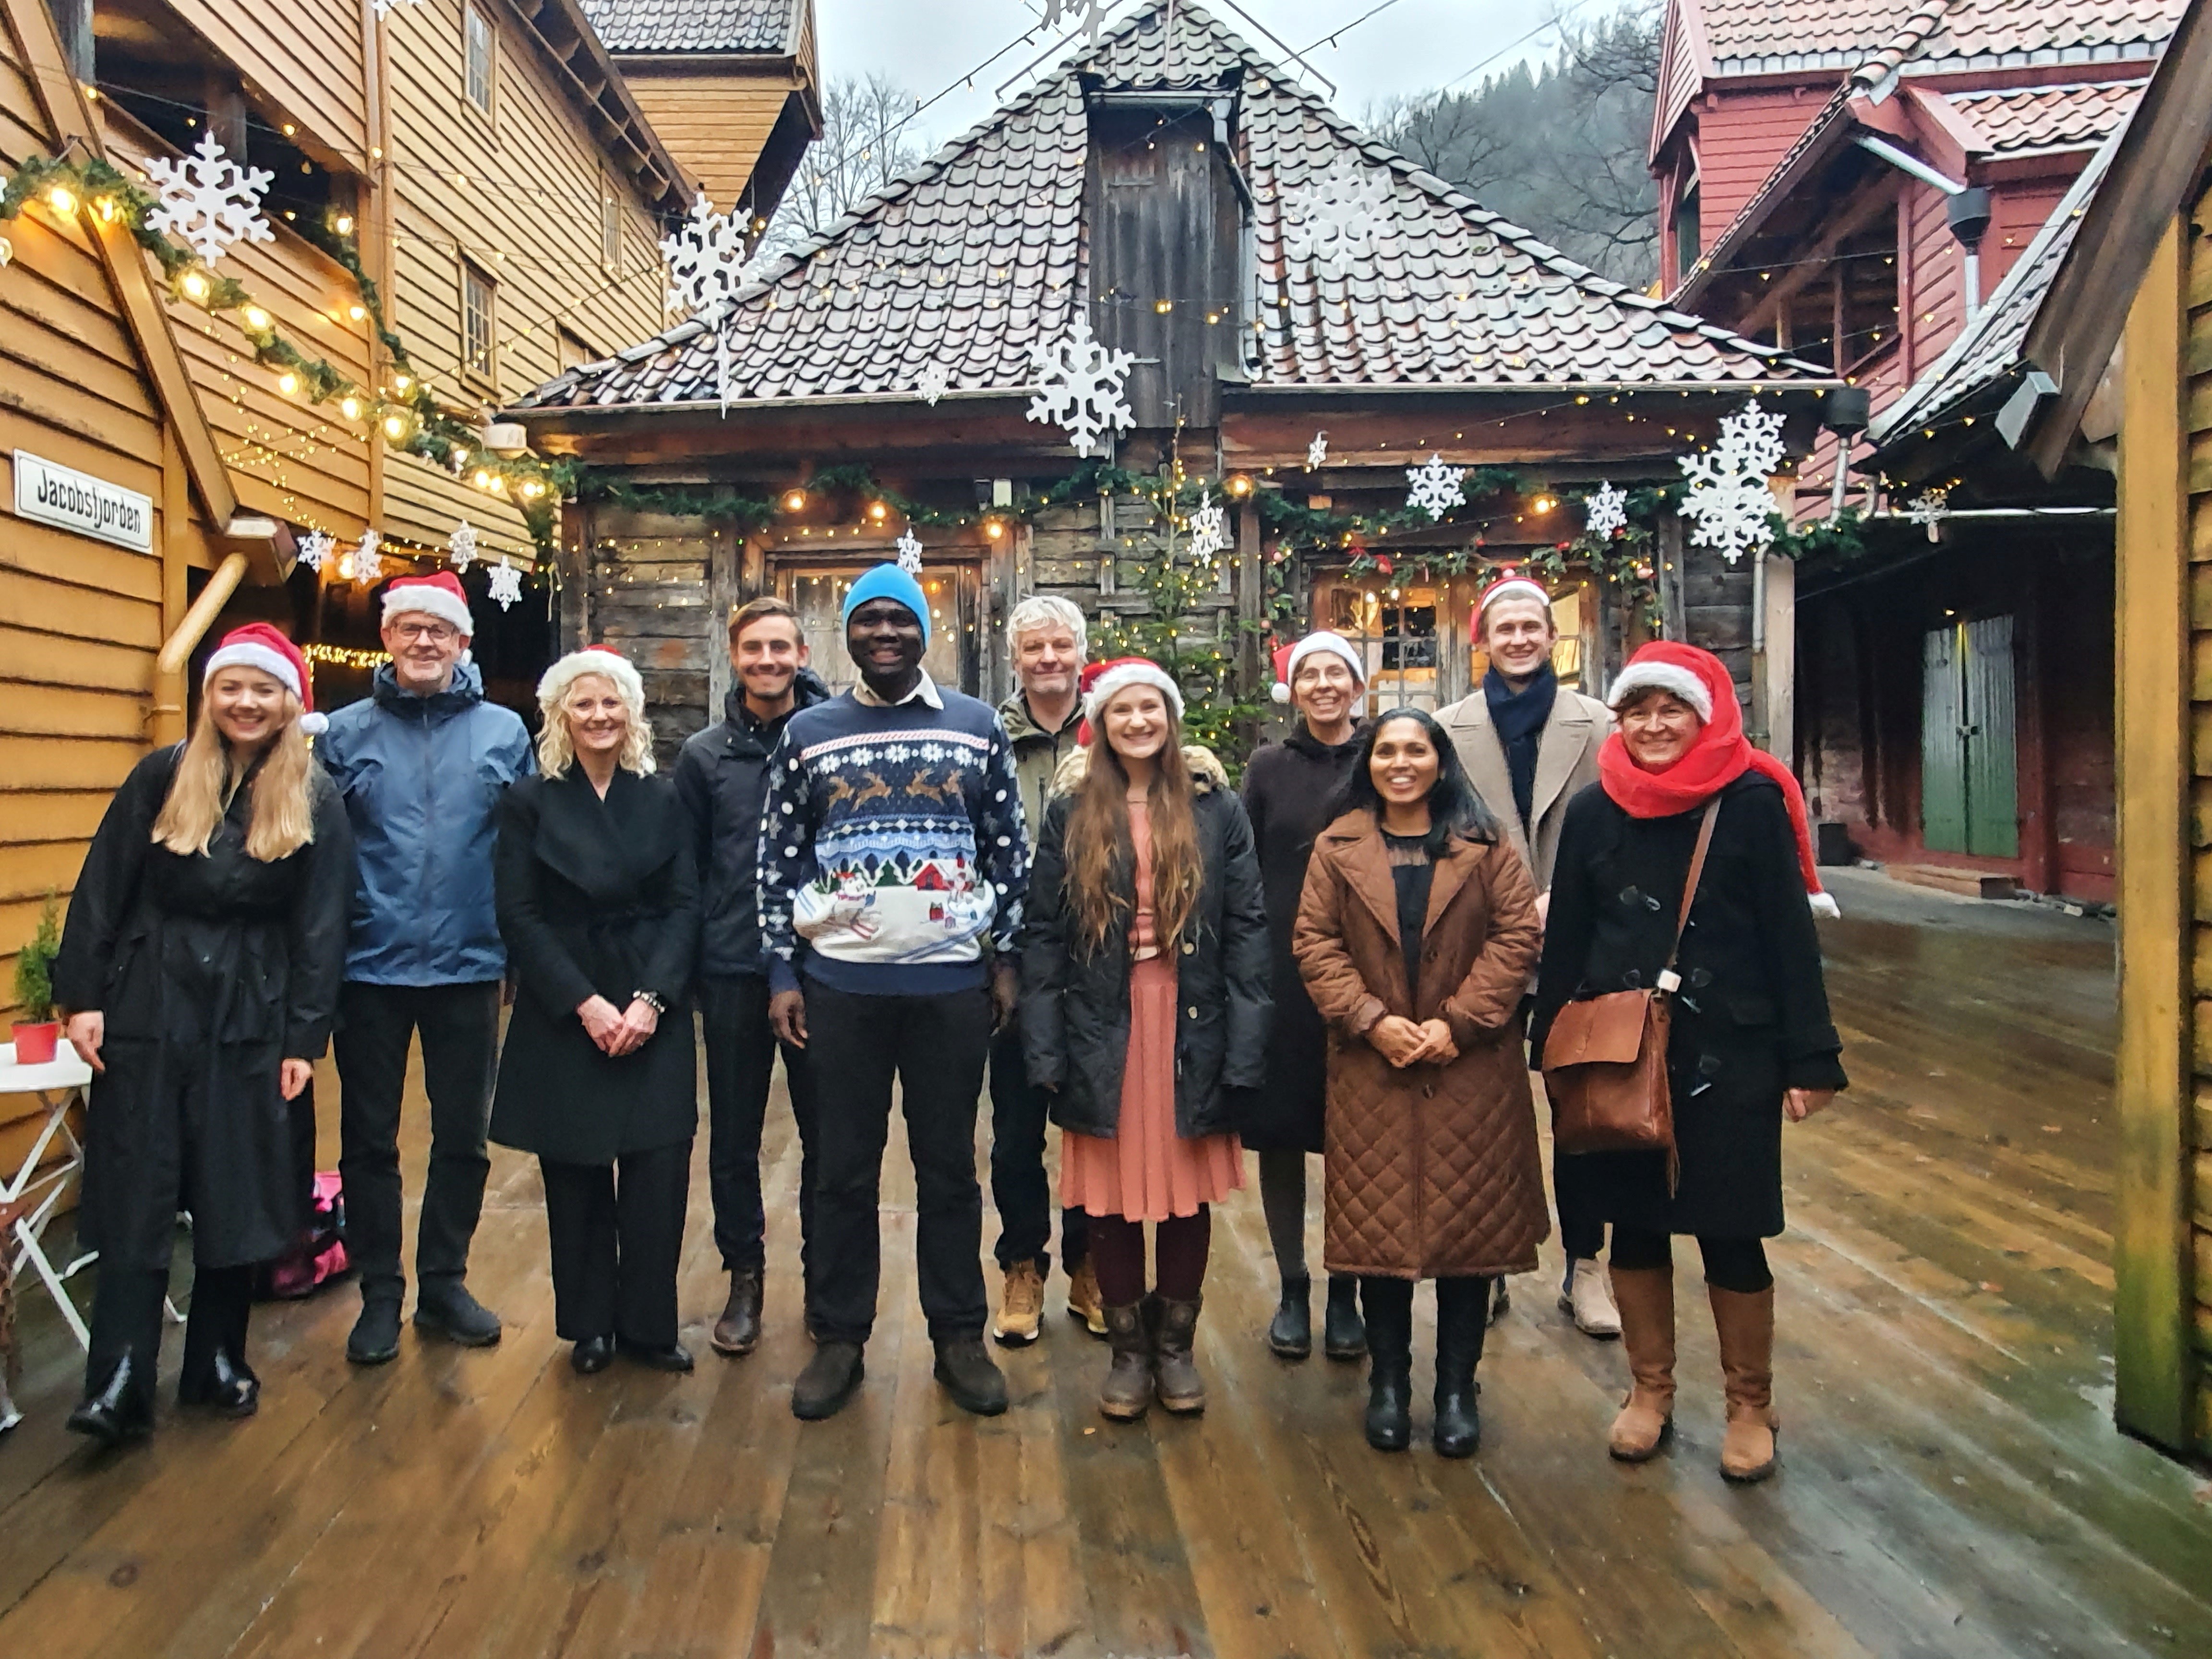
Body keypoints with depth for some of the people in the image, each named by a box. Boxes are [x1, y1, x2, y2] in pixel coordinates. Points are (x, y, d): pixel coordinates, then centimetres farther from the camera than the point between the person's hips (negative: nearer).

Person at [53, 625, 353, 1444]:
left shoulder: (315, 802, 0)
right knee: (137, 1196, 0)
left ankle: (217, 1361, 23)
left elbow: (320, 927, -1)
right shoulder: (160, 778, 1)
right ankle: (120, 1384, 4)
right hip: (147, 1008, 0)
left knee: (236, 1196, 7)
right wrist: (83, 996, -3)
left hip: (251, 1018, 0)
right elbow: (101, 892, 2)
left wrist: (305, 1038, -4)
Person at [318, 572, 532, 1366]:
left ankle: (444, 1282, 28)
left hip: (468, 967, 1)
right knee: (368, 1139, 9)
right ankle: (380, 1292, 24)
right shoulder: (345, 733, 1)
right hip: (369, 969, 0)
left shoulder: (505, 732, 2)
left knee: (463, 1137, 11)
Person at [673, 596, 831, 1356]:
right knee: (734, 1136, 11)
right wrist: (689, 969, 3)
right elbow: (686, 869, 8)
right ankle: (744, 1275, 27)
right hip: (733, 973, 2)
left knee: (826, 1131, 9)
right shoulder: (705, 754, 5)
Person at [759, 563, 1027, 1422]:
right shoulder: (808, 734, 4)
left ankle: (959, 1336, 22)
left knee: (949, 1165, 9)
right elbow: (779, 860, 5)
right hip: (840, 986, 0)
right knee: (845, 1168, 9)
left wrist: (1006, 957, 2)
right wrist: (782, 974, 1)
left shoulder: (976, 727, 4)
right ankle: (839, 1337, 23)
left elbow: (1009, 851, 6)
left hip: (953, 983, 0)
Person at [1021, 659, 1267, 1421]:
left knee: (1188, 1191, 9)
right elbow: (1042, 935, 2)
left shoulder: (1216, 808, 1)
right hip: (1102, 1031, 0)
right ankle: (1128, 1347, 26)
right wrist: (1046, 1048, -5)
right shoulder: (1070, 814, 3)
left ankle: (1176, 1343, 28)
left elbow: (1248, 926, -1)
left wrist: (1244, 1044, -8)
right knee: (1112, 1194, 8)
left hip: (1191, 1028, 0)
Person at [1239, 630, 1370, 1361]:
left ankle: (1345, 1293, 20)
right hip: (1280, 972, 1)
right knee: (1280, 1132, 5)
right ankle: (1292, 1289, 20)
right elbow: (1241, 873, 5)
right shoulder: (1268, 767, 6)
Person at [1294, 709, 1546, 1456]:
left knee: (1470, 1220, 5)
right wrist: (1373, 1020, -12)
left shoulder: (1484, 846, 4)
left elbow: (1517, 934, -3)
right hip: (1371, 1066, 0)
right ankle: (1388, 1382, 22)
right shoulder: (1337, 848, 5)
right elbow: (1316, 943, 0)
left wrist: (1459, 1022, -12)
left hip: (1471, 1069, 0)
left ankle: (1458, 1388, 20)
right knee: (1377, 1222, 5)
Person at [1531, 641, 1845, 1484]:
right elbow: (1565, 941, 6)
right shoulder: (1594, 811, 3)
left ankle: (1750, 1406, 25)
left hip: (1728, 1056, -3)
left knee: (1730, 1236, 5)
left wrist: (1809, 1058, -8)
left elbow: (1790, 934, -6)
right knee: (1634, 1227, 12)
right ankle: (1650, 1391, 30)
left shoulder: (1754, 802, -5)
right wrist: (1552, 1050, 6)